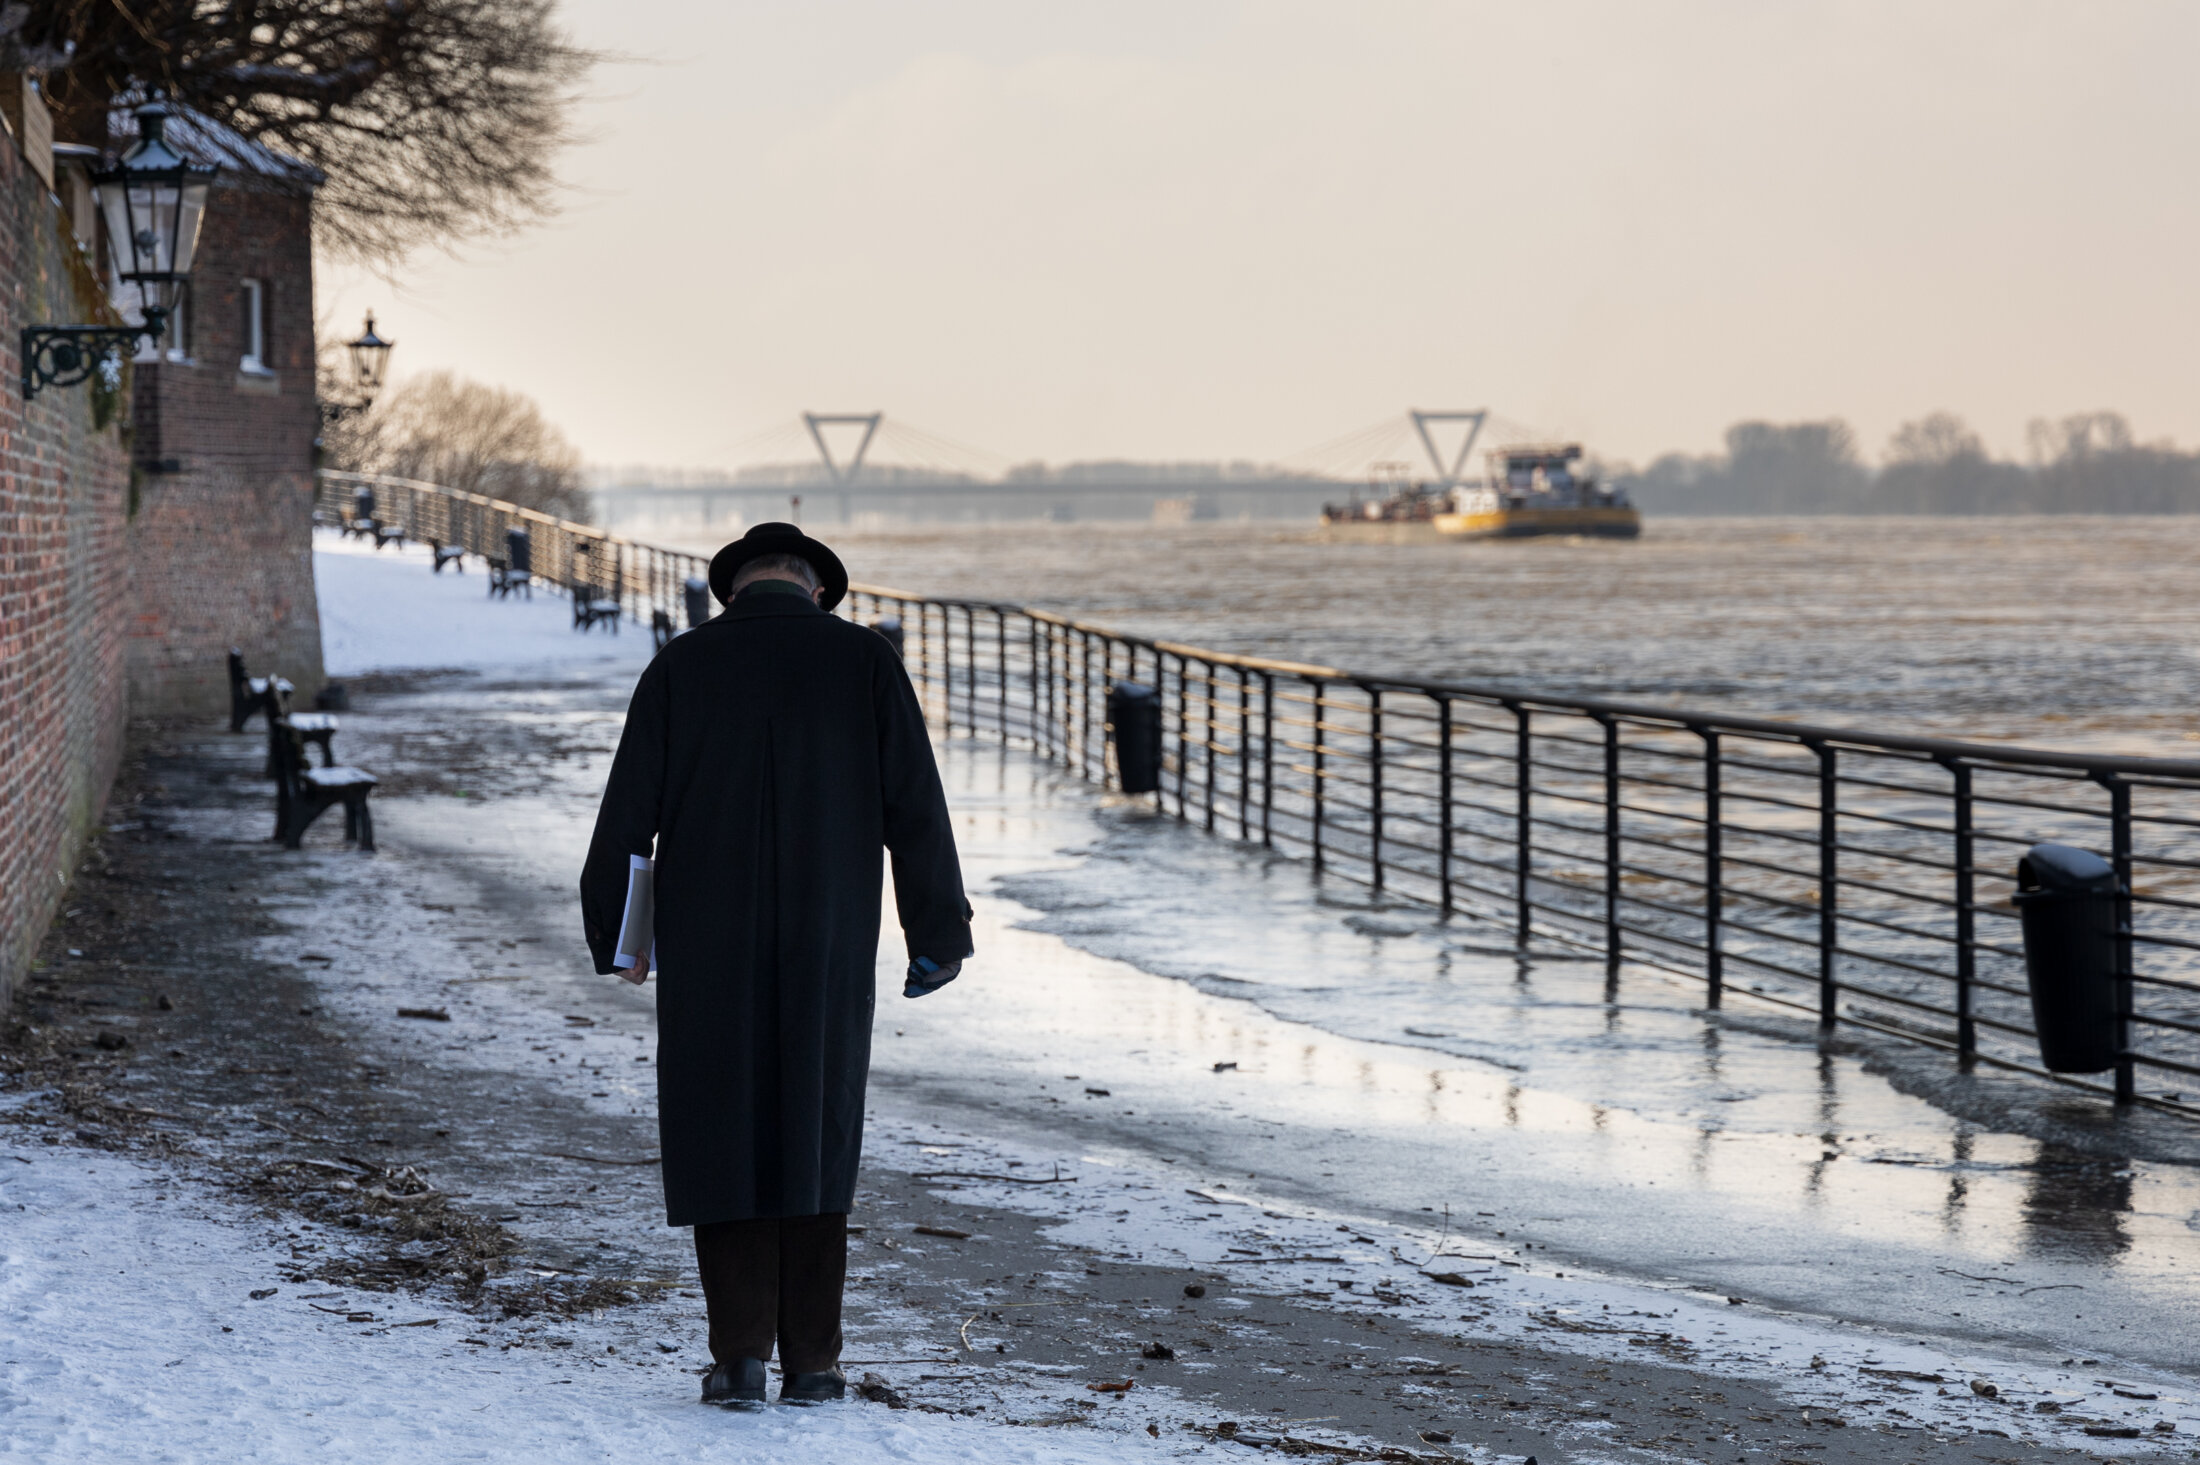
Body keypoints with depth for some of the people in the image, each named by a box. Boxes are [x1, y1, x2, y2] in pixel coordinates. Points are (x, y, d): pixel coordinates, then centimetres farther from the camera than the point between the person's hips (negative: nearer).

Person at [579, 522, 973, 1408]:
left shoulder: (680, 667, 1)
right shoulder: (864, 661, 1)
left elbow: (628, 815, 2)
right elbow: (915, 809, -1)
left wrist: (613, 936, 13)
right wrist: (938, 933, 6)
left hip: (709, 947, 0)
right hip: (830, 946, 0)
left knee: (721, 1142, 7)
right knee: (815, 1139, 9)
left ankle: (739, 1357, 1)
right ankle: (811, 1361, 7)